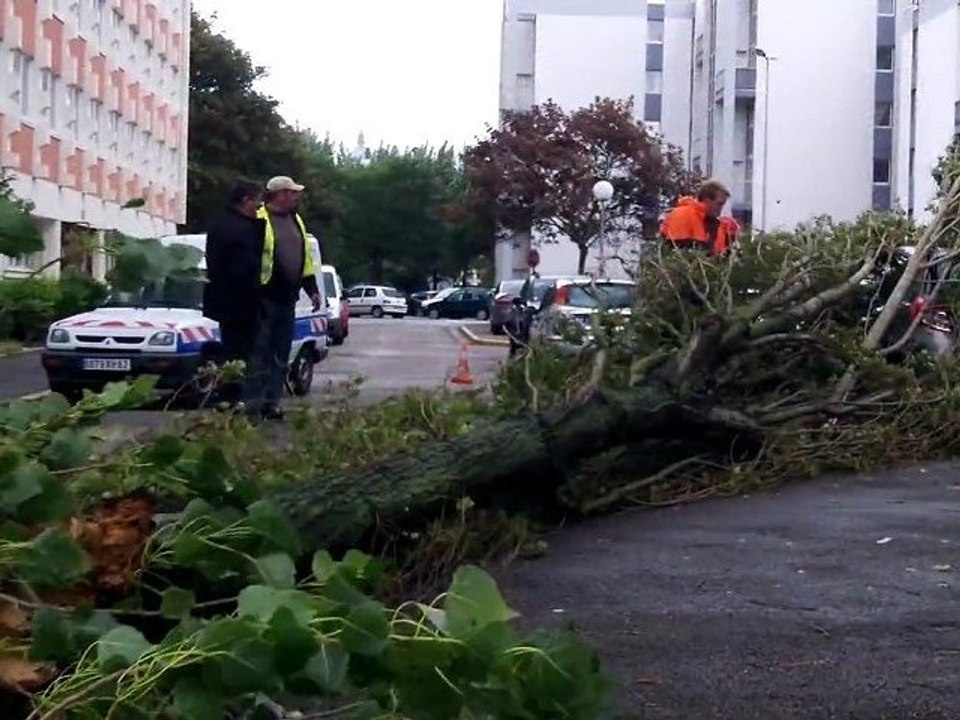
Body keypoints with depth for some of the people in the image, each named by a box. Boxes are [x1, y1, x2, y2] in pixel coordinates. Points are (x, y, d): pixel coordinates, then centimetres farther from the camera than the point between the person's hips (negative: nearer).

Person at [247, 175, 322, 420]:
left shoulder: (296, 221, 17)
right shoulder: (260, 219, -10)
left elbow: (305, 257, 22)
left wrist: (312, 289, 17)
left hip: (287, 300, 8)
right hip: (265, 299, -8)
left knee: (281, 356, 10)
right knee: (260, 354, -5)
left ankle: (272, 403, 17)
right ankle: (254, 405, -1)